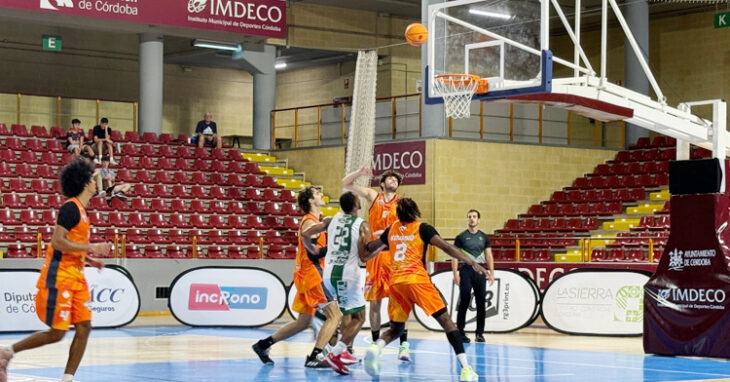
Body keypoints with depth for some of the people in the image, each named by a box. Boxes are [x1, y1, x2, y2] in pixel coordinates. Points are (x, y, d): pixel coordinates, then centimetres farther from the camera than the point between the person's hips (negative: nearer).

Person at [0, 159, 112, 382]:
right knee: (56, 333, -6)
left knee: (84, 327, 0)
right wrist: (92, 248, -20)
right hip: (59, 277, -9)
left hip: (75, 276, 9)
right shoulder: (71, 207, -13)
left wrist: (89, 260, 11)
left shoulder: (80, 210, 15)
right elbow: (57, 242, -22)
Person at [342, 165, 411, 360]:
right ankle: (375, 343, 15)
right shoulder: (373, 196, 11)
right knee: (374, 301, 5)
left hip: (395, 256, -2)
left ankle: (404, 345, -9)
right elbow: (346, 184, 10)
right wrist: (360, 173, -8)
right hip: (375, 254, 2)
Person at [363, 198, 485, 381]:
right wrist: (472, 262, -12)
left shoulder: (391, 230, 16)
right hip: (417, 279, -4)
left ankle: (376, 348, -15)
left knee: (396, 328, 17)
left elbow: (371, 247, 32)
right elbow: (446, 247, -8)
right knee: (446, 321, -2)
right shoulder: (423, 228, 4)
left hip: (396, 282, 4)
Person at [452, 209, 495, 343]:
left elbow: (489, 256, 12)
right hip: (466, 270, -3)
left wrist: (492, 273, 3)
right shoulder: (461, 237, 2)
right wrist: (455, 274, -10)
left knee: (481, 303, 3)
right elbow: (455, 256, -1)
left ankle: (479, 333, 11)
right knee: (464, 302, -5)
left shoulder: (484, 237, 11)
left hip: (480, 271, 3)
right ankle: (460, 332, 1)